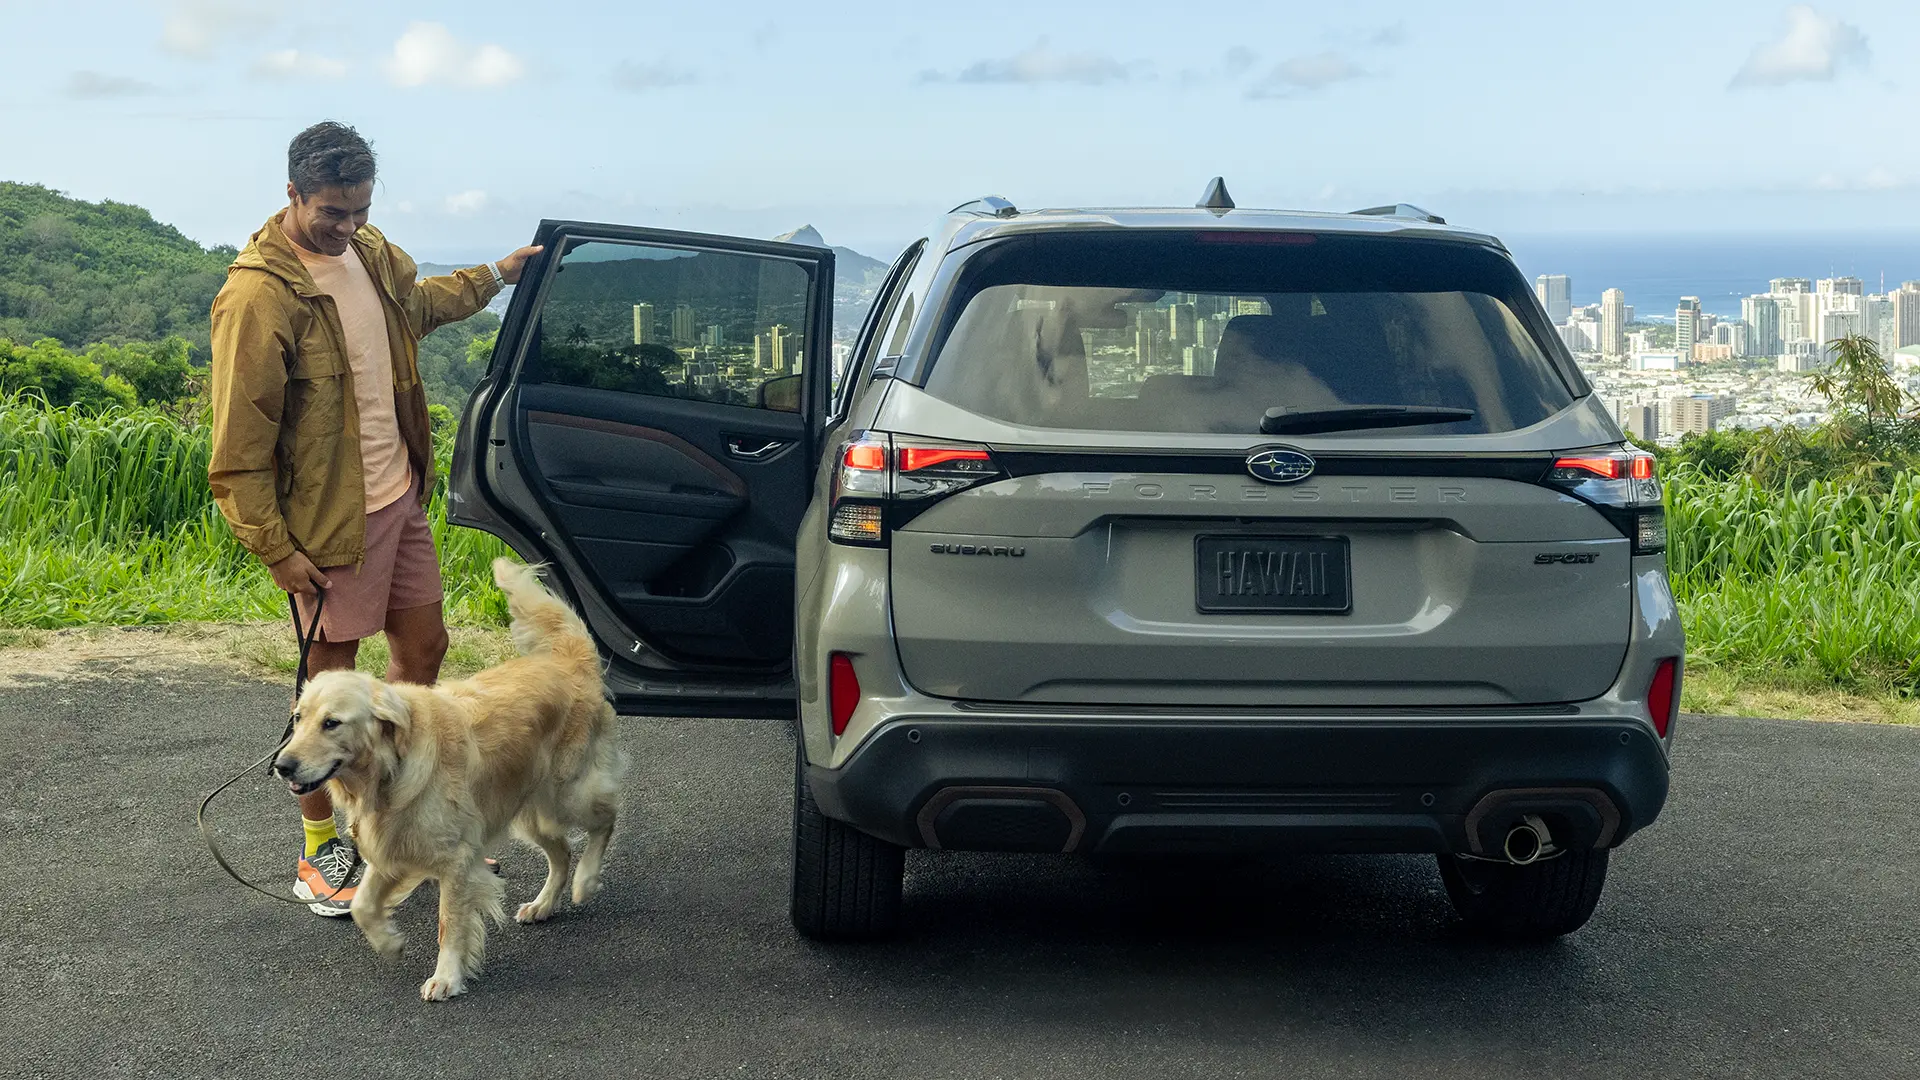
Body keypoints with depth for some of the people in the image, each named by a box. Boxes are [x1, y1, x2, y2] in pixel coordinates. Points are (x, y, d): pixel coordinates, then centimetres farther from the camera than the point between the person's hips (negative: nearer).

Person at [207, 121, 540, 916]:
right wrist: (274, 547, -19)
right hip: (330, 519, -8)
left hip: (399, 498, 8)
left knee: (423, 649, 16)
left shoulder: (369, 253, 3)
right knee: (329, 677, 2)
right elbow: (241, 440, -19)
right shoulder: (259, 296, -22)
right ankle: (320, 852, 17)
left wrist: (493, 277, 30)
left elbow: (417, 303, 29)